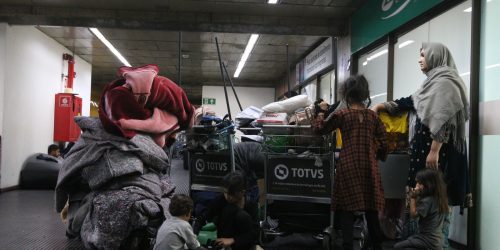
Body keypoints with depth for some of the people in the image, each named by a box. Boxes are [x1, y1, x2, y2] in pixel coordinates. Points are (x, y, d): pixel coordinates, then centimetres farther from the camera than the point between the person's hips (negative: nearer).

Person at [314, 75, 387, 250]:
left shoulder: (341, 115, -4)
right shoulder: (373, 116, 4)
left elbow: (320, 129, 9)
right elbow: (383, 144, 6)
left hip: (348, 167, -3)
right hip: (369, 167, 3)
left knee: (347, 209, 1)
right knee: (371, 210, 12)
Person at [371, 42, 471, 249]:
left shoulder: (444, 81, -11)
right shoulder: (433, 82, 18)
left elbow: (443, 120, -19)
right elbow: (409, 103, 25)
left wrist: (434, 151, -23)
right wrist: (381, 106, 21)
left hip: (438, 149, -9)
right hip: (426, 146, 9)